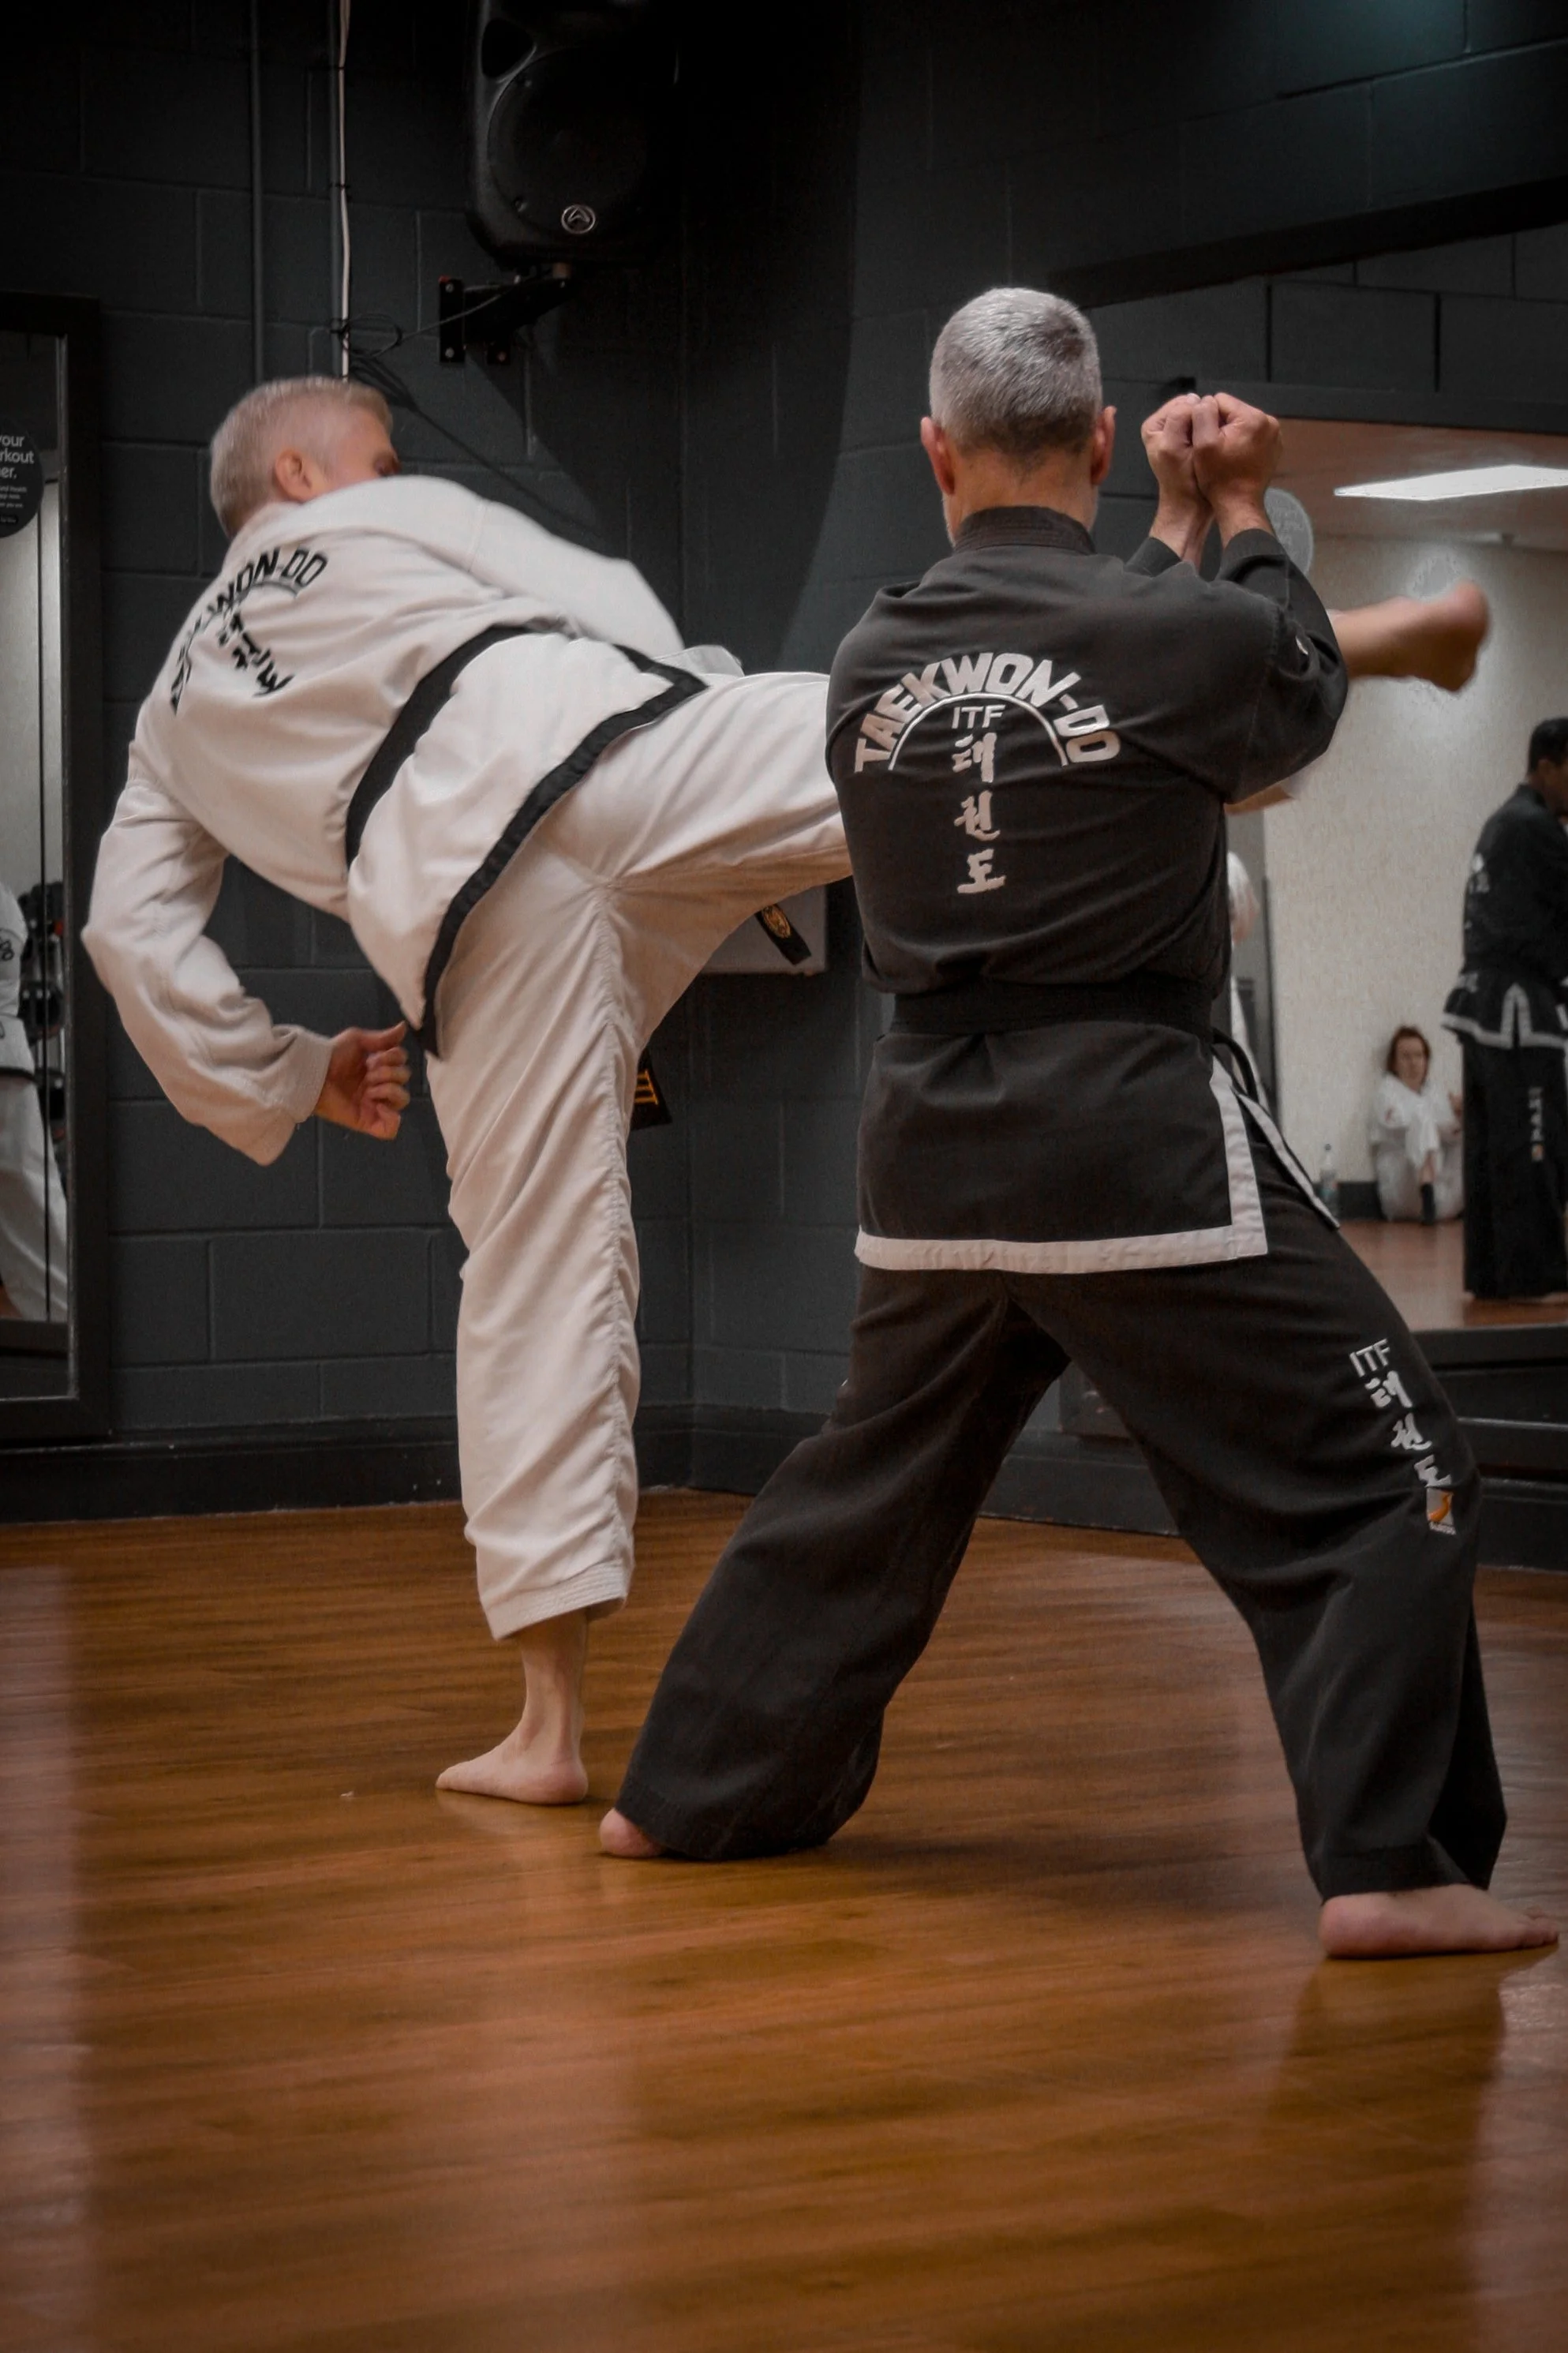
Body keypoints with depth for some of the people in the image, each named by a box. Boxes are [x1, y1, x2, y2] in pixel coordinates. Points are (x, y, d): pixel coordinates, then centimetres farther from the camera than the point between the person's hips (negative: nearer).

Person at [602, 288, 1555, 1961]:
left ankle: (694, 1796, 33)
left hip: (932, 1146, 6)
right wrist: (1238, 513, 23)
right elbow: (1300, 695, 11)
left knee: (870, 1489, 24)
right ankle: (1388, 1864, -8)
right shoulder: (1186, 635, -12)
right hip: (1137, 1136, -6)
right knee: (1376, 1479, 1)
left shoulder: (872, 664, 4)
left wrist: (1178, 527, 26)